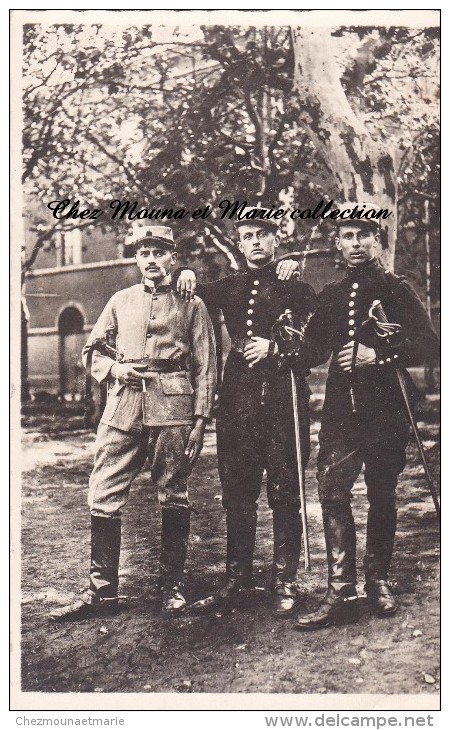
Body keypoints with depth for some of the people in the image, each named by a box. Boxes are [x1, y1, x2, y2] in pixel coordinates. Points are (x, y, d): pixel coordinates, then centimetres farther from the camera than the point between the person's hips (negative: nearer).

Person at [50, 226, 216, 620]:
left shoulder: (191, 305, 6)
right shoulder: (121, 300, 15)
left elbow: (205, 368, 4)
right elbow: (90, 350, 21)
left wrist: (200, 421, -4)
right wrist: (114, 368, 0)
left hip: (172, 410, -3)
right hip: (124, 406, 3)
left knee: (174, 499, 4)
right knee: (103, 497, -1)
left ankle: (173, 586, 18)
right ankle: (102, 591, 8)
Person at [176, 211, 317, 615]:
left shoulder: (296, 286, 4)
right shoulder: (228, 287, 15)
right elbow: (190, 299, 28)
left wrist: (275, 348, -14)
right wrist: (186, 276, 8)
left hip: (283, 395, -3)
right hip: (238, 396, 4)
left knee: (285, 493, 1)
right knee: (237, 494, 7)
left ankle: (285, 582, 11)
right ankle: (237, 580, 17)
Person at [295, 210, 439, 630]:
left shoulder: (397, 289, 2)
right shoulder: (331, 295, 15)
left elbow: (428, 345, -6)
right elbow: (315, 353, 18)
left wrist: (378, 355, -15)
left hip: (385, 409, -2)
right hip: (341, 408, 3)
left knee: (381, 497, 7)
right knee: (332, 492, -9)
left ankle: (378, 581, 23)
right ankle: (341, 592, -5)